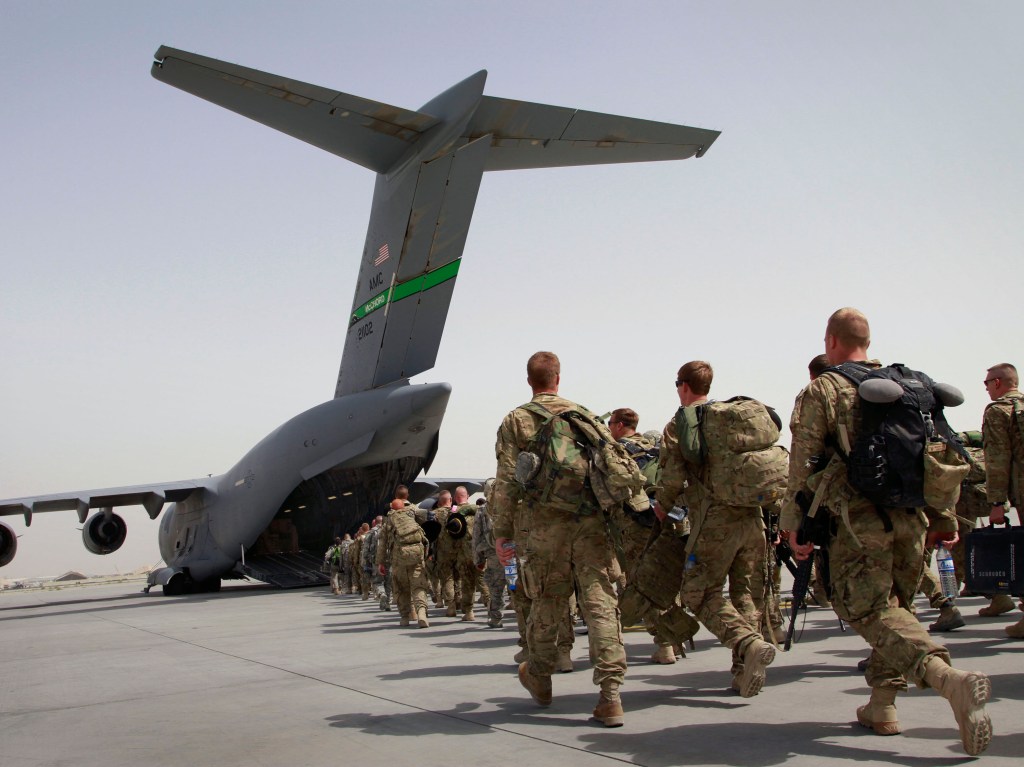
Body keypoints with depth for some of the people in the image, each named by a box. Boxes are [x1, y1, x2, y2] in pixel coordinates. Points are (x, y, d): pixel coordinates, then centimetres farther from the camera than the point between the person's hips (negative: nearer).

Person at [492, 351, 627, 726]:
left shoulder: (516, 421, 5)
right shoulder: (584, 414, 13)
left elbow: (506, 481, -1)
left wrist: (502, 533, 2)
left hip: (547, 524, -1)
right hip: (592, 522, 1)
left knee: (547, 604, 13)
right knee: (601, 602, -2)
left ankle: (539, 679, 33)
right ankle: (610, 695, -9)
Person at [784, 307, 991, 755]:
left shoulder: (823, 390, -2)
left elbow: (802, 462, -5)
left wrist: (794, 524, 1)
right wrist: (943, 517, 18)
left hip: (858, 521, -6)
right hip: (910, 519, 6)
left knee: (873, 611, -7)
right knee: (892, 607, 19)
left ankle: (951, 680, -29)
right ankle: (881, 706, 19)